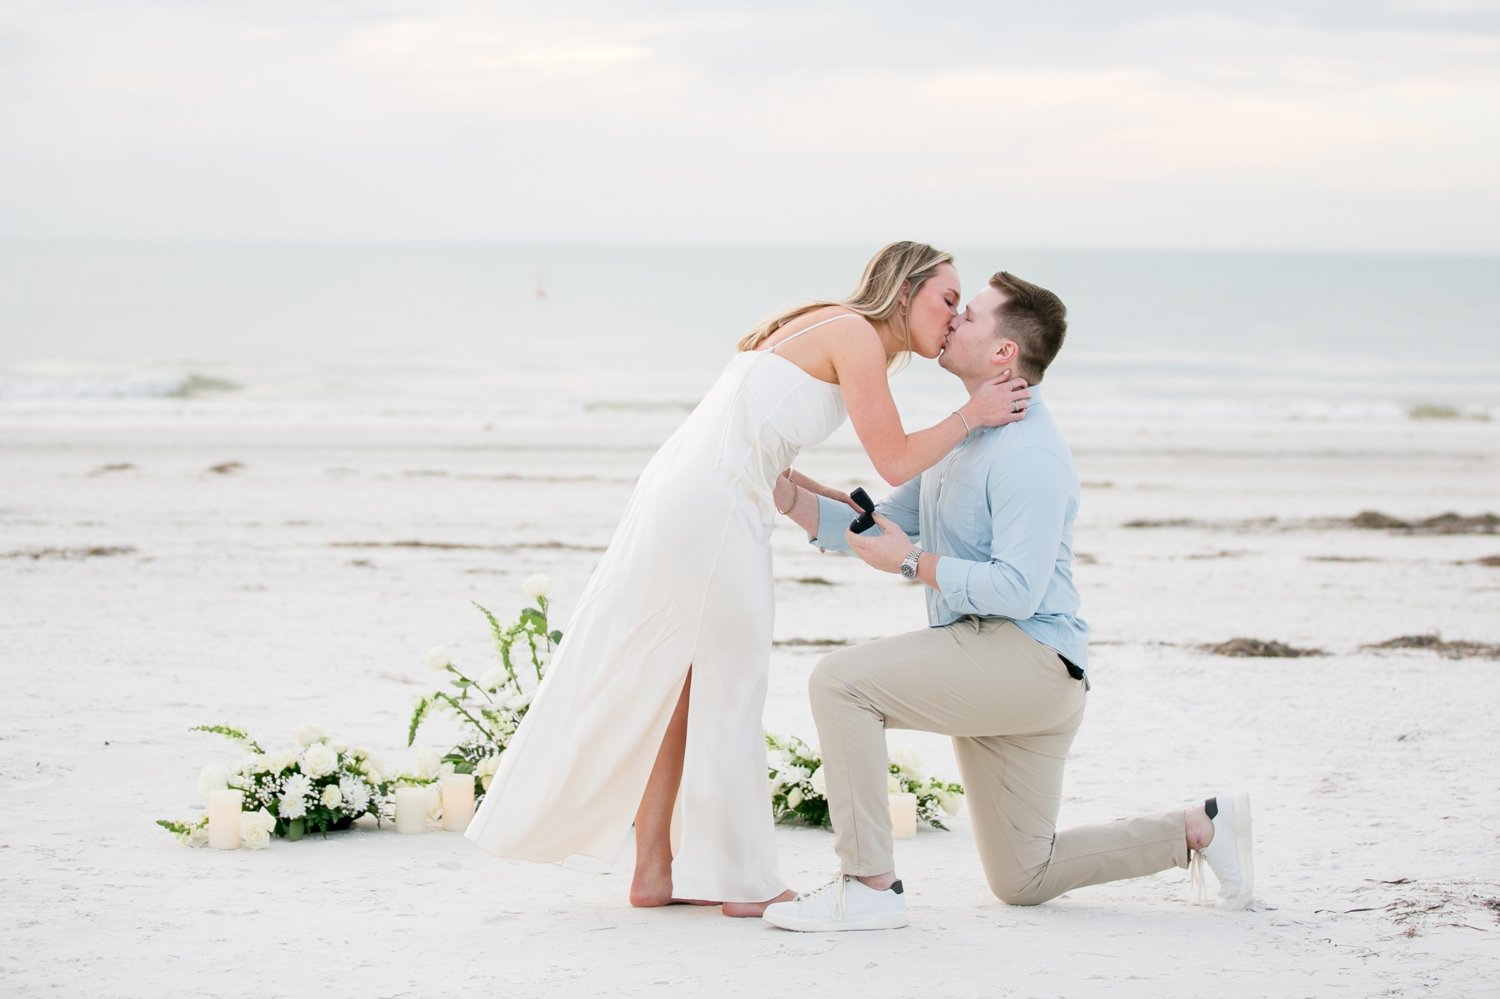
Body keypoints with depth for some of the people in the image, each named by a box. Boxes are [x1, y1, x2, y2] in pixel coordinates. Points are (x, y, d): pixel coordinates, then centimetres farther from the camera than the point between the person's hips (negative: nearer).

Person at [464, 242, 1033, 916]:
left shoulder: (823, 332, 20)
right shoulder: (855, 335, -7)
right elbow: (896, 461, -10)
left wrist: (846, 507, 23)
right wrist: (971, 415, 2)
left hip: (678, 500, 10)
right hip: (710, 512, -10)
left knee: (676, 693, 14)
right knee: (728, 694, 0)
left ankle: (654, 872, 20)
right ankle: (744, 882, 8)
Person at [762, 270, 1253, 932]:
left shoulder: (1029, 453, -16)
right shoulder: (964, 437, 16)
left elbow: (1017, 590, -24)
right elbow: (885, 531, 16)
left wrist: (913, 564, -18)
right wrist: (792, 500, 4)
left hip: (1028, 658, -10)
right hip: (986, 670, 10)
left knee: (840, 681, -22)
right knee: (1024, 882, 14)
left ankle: (868, 886, -22)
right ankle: (1201, 829, 22)